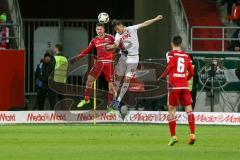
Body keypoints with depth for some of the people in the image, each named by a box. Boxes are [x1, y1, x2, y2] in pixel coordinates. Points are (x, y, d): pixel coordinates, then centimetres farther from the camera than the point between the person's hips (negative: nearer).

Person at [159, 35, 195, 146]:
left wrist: (163, 76, -3)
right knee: (188, 108, 4)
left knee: (171, 110, 4)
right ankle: (192, 134, -9)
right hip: (185, 86, 3)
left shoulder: (171, 54, 0)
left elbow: (170, 67, -16)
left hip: (174, 86, -3)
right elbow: (191, 73, 13)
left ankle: (173, 136, 0)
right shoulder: (186, 56, 11)